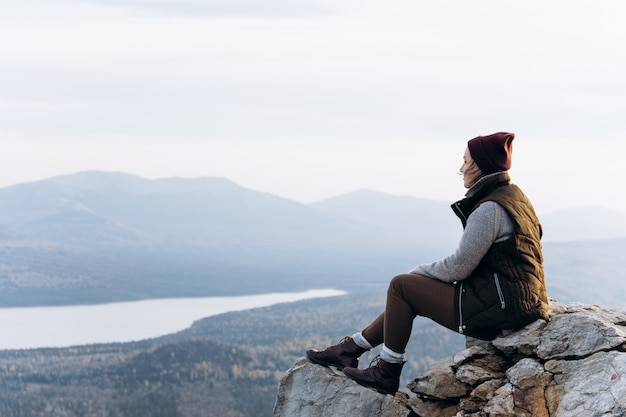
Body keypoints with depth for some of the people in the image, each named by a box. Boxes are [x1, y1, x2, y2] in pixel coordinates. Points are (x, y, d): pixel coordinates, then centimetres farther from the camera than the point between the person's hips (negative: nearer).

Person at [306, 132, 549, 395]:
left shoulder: (490, 209, -19)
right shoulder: (512, 195, 13)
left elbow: (459, 267, -18)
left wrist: (420, 271, 0)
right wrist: (423, 274, 12)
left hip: (497, 308, -10)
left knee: (401, 286, -3)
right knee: (409, 291, 16)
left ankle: (387, 372, 7)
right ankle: (350, 350, 23)